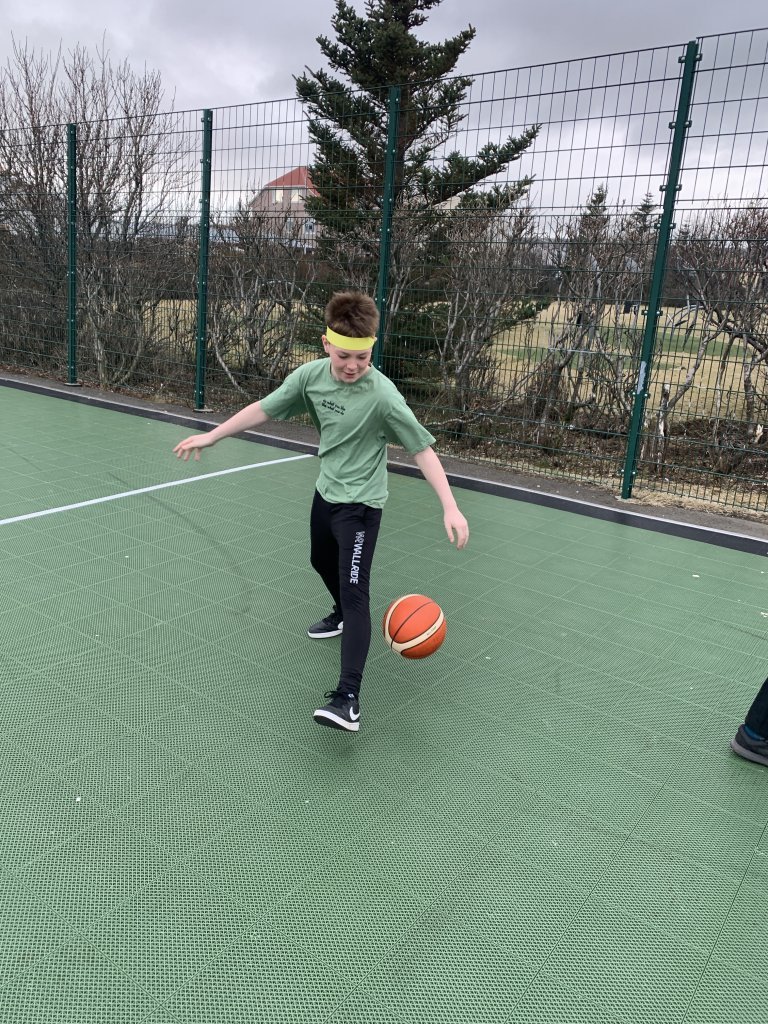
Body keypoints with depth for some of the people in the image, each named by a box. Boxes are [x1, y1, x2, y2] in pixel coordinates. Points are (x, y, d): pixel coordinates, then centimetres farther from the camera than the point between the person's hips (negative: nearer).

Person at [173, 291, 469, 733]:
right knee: (322, 562, 29)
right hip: (326, 491, 7)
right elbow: (264, 409, 1)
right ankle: (343, 615, 60)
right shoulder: (311, 374, -10)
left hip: (360, 503, -7)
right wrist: (212, 436, 3)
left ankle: (348, 700, -16)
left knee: (355, 593, -15)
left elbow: (422, 448, -24)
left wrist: (451, 507, -32)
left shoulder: (382, 395, -26)